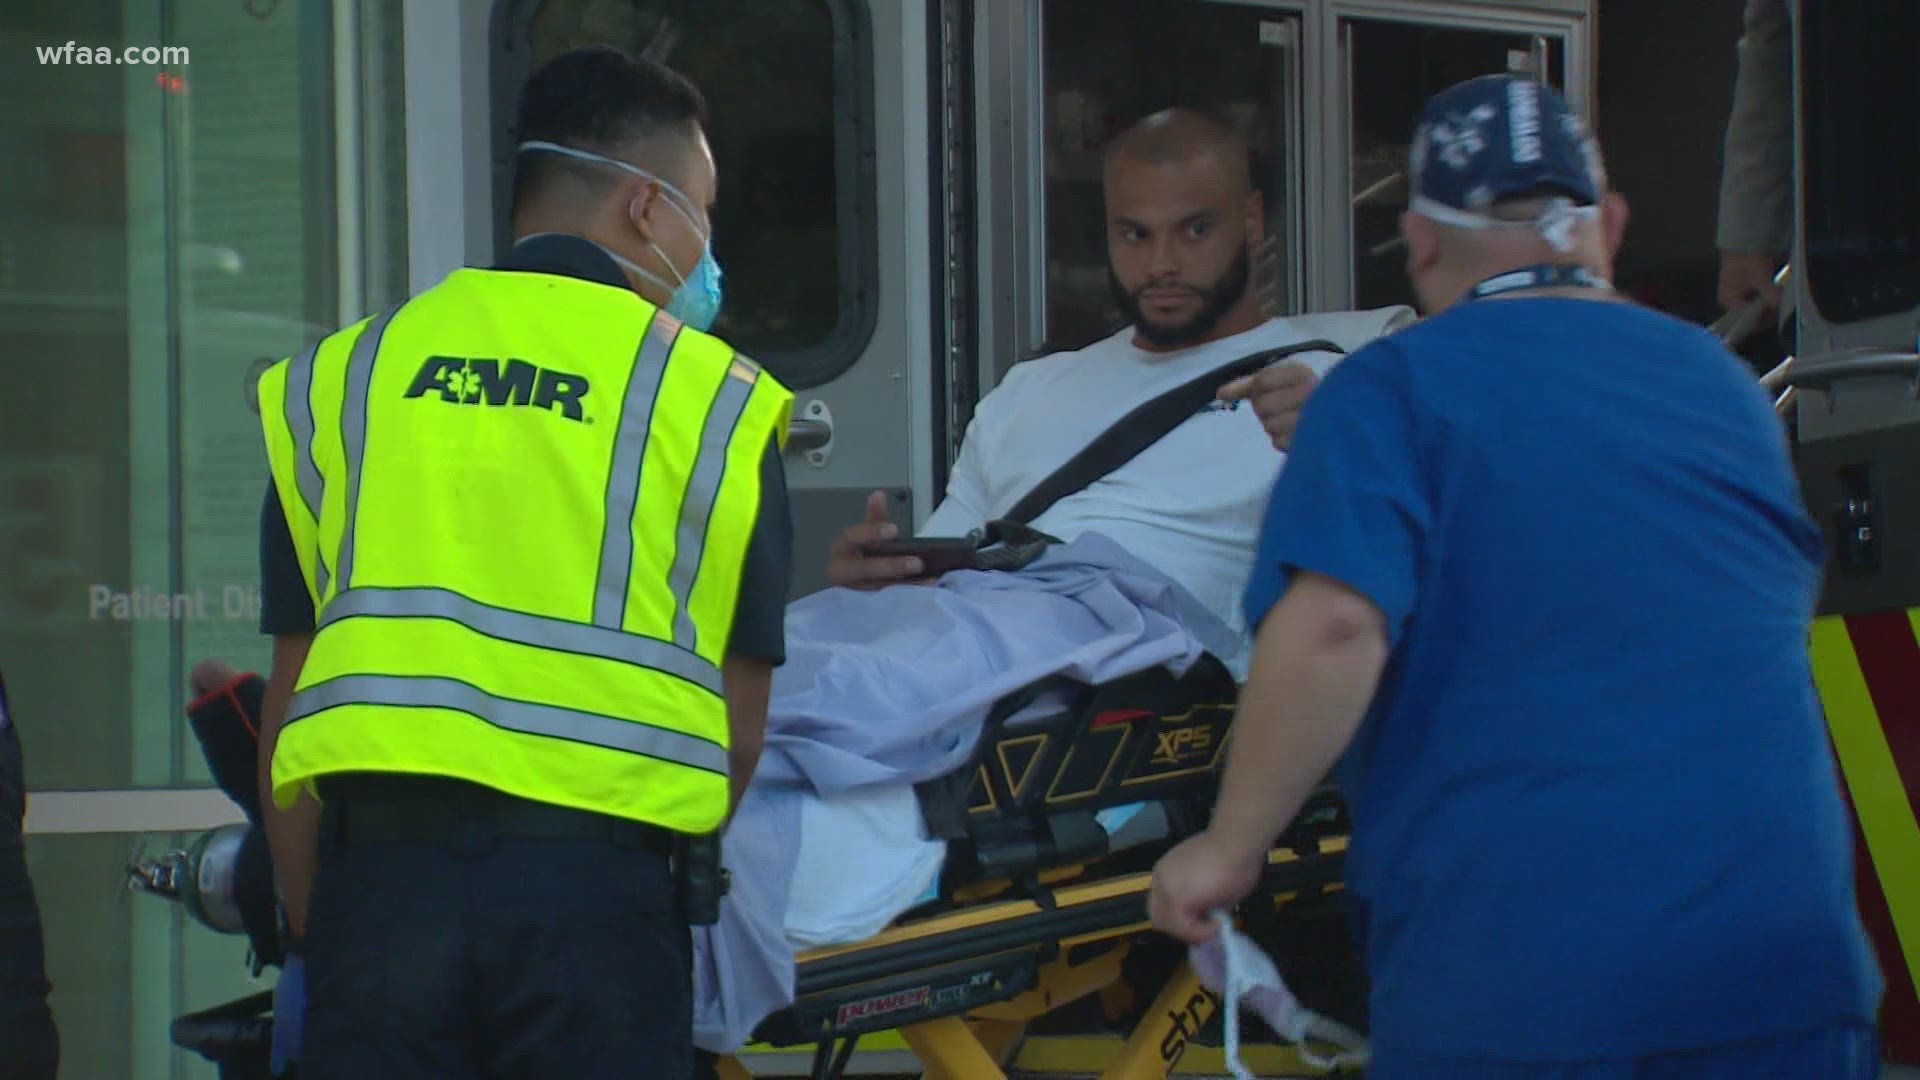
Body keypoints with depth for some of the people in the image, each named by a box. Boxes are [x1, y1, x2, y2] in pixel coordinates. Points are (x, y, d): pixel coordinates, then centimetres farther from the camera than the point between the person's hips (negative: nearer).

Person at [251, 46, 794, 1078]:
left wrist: (309, 938, 18)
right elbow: (741, 720, 5)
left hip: (378, 872, 2)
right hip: (591, 875, -2)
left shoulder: (341, 377, 14)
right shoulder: (712, 394, 6)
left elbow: (291, 691, 13)